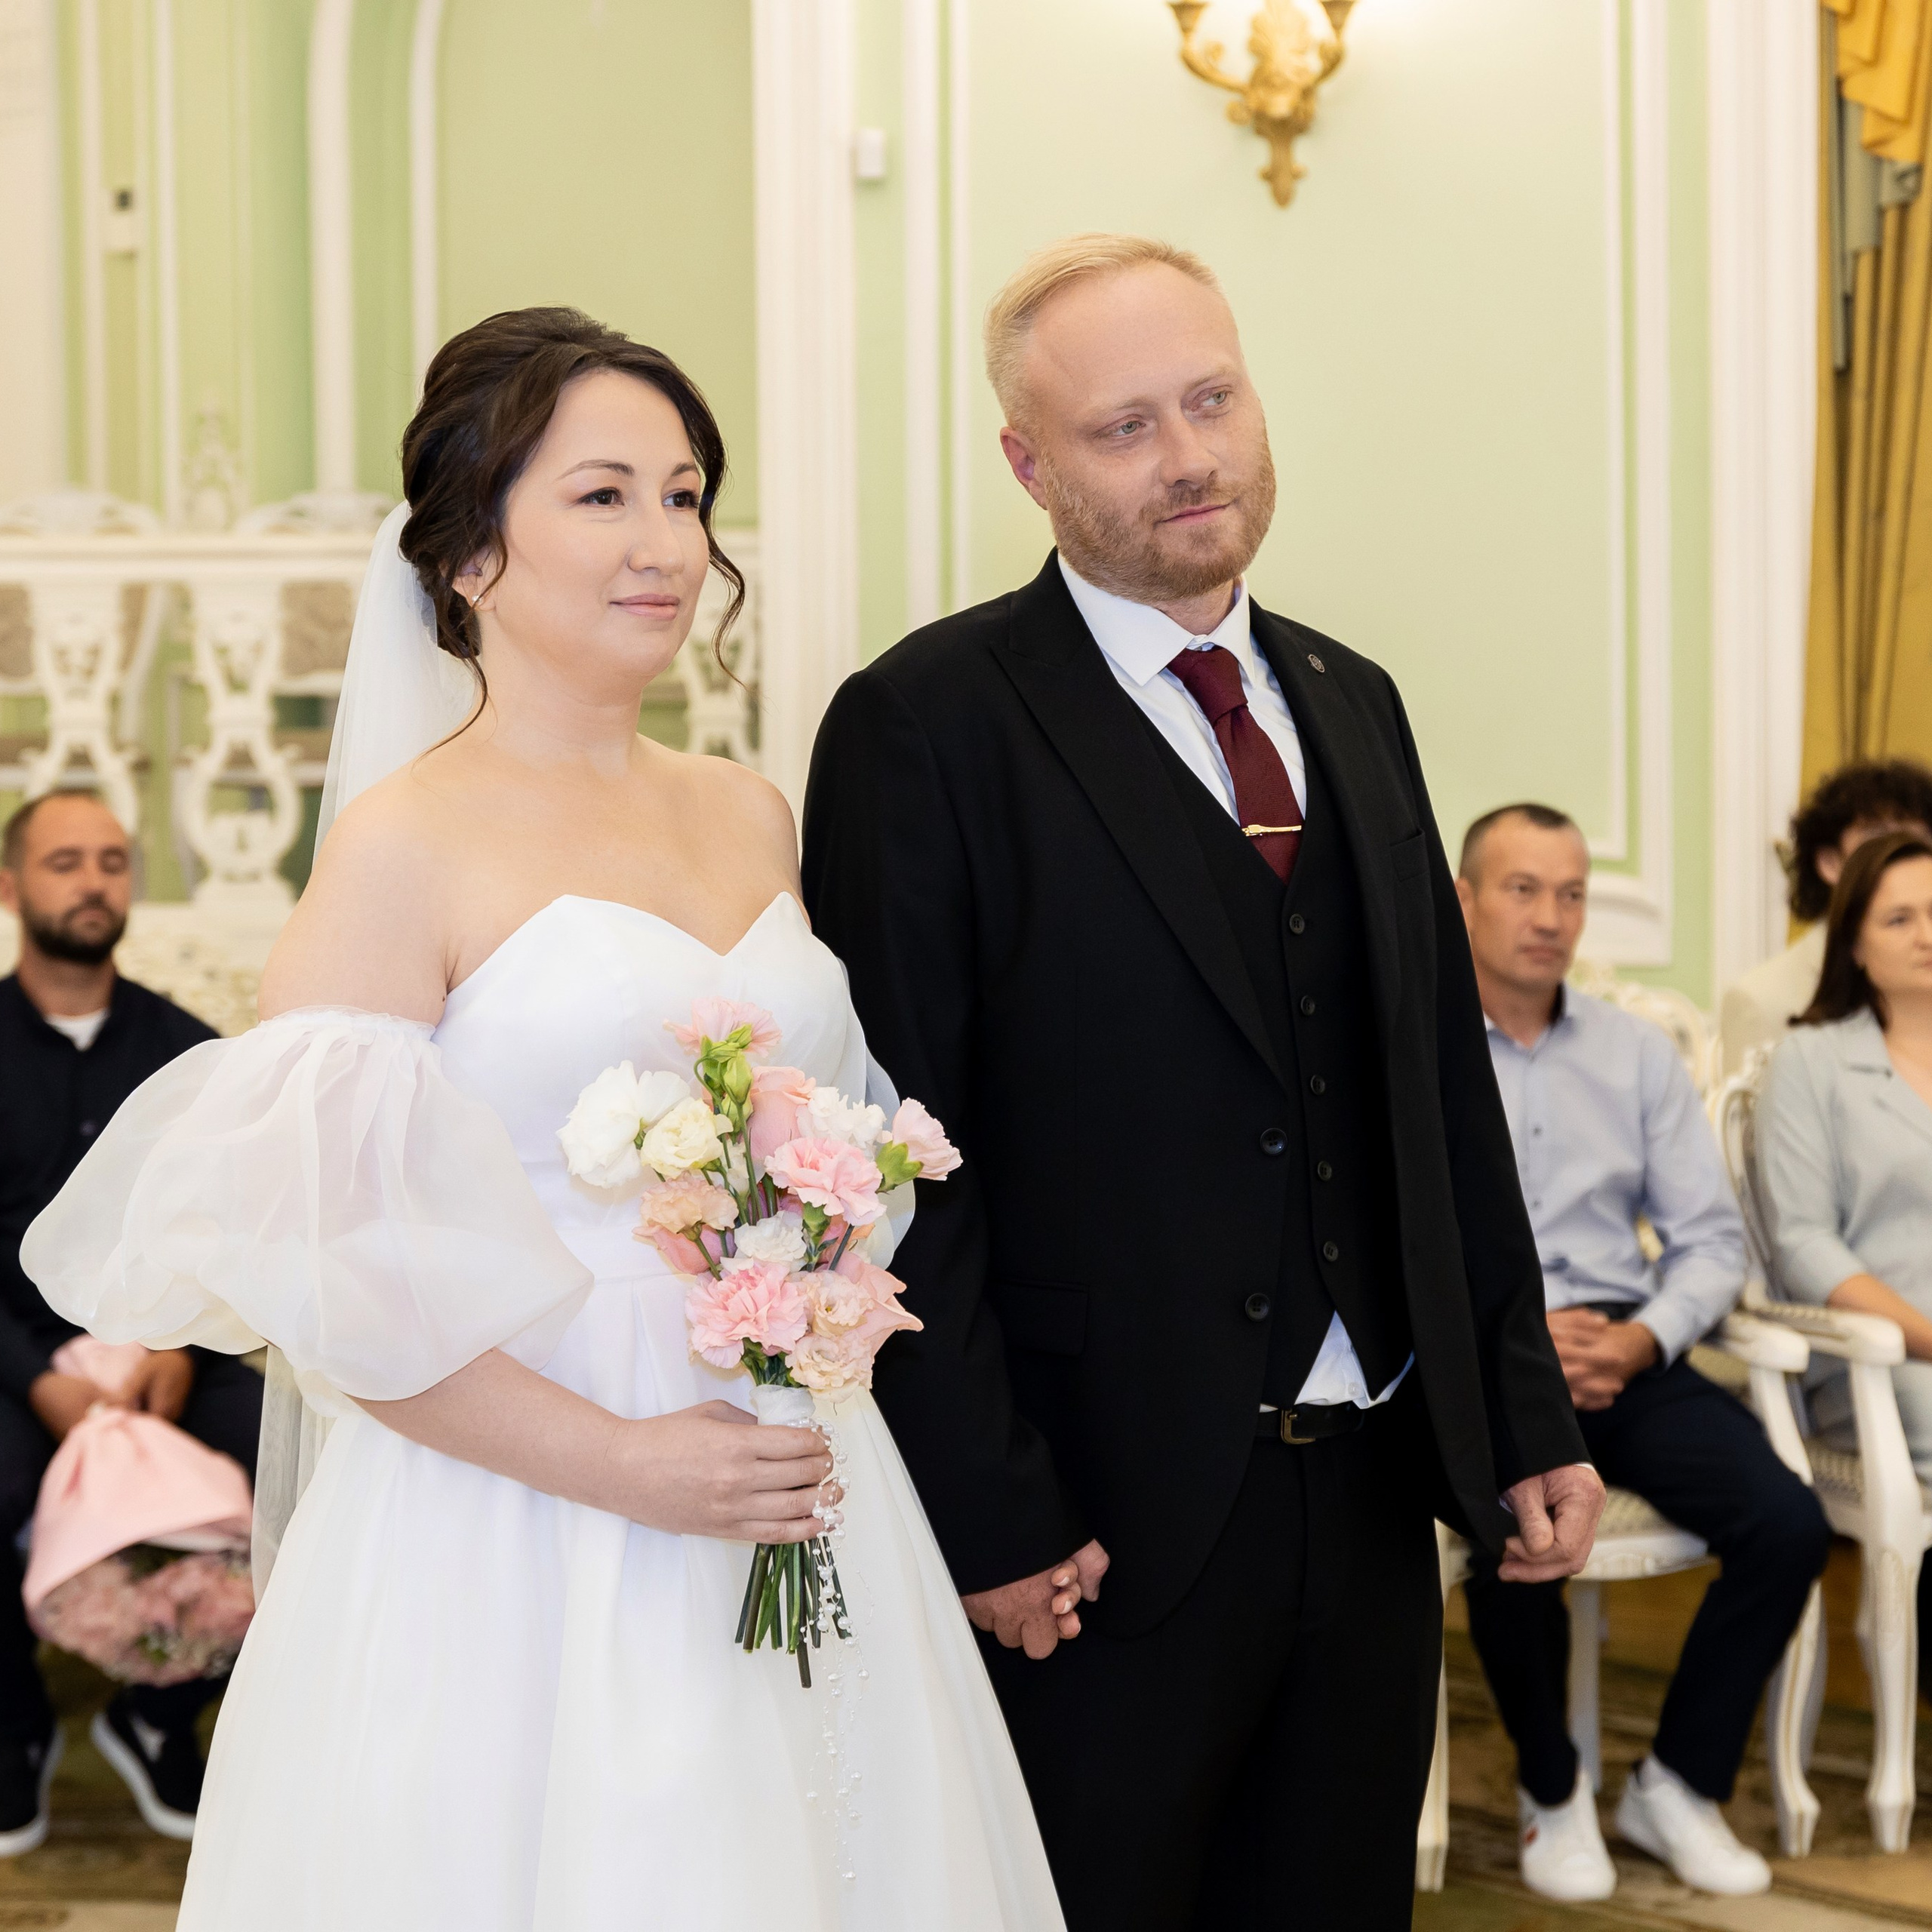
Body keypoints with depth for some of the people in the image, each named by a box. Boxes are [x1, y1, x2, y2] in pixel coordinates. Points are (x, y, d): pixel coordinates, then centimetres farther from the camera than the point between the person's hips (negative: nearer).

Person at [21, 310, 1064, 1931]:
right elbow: (310, 1279, -14)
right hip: (520, 1552, -6)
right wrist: (617, 1463, -17)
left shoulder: (751, 814, 9)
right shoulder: (406, 848, -9)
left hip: (788, 1522, 6)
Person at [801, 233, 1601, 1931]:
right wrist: (987, 1519, -16)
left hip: (1376, 1493, 6)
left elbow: (1447, 1084, 14)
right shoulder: (925, 731, -10)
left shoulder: (1352, 704, 11)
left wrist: (1528, 1415, 11)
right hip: (1101, 1529, -6)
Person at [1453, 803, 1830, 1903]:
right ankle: (1553, 1794, -5)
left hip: (1628, 1356, 4)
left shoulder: (1639, 1055, 14)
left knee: (1790, 1524, -20)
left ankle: (1678, 1788, 2)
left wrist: (1642, 1339, -10)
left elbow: (1713, 1237, 10)